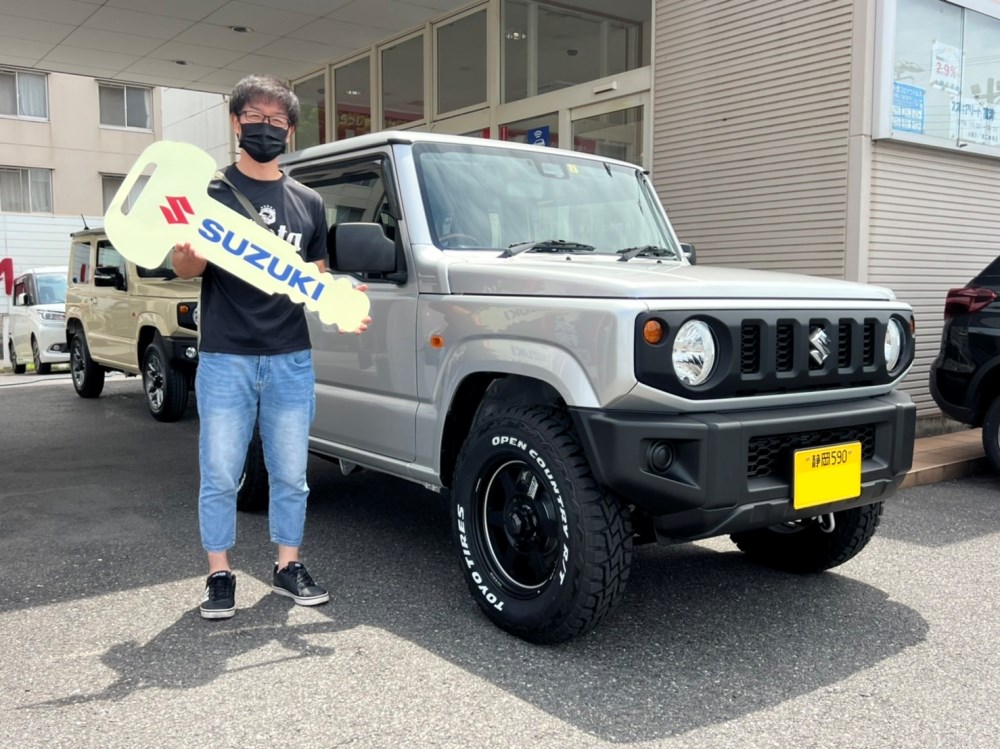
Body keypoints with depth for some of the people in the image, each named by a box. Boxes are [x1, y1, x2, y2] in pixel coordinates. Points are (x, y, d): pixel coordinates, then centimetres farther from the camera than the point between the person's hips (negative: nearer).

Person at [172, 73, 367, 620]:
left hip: (291, 359, 3)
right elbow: (185, 268, 0)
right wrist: (185, 257, -24)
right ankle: (219, 575, 14)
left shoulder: (308, 202, 12)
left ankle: (288, 566, 21)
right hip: (225, 358, -2)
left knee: (290, 473, 8)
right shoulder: (211, 191, 4)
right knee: (220, 474, 1)